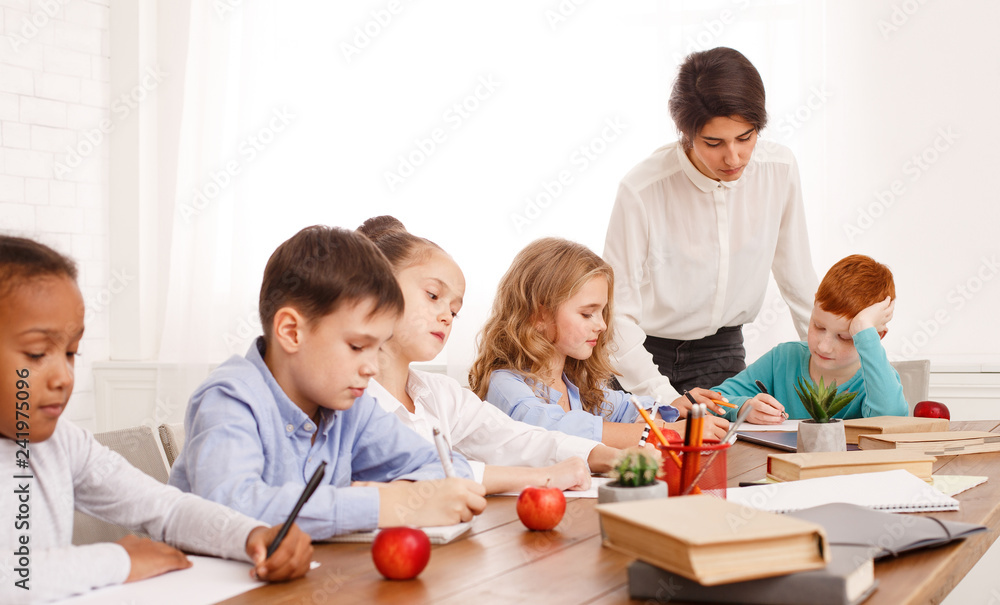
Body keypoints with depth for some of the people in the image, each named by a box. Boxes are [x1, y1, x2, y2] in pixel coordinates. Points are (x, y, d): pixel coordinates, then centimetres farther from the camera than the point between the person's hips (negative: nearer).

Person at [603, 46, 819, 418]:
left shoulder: (780, 171, -11)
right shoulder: (642, 190, -24)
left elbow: (800, 282, 1)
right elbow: (618, 312, -21)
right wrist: (667, 398, -29)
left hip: (722, 351, 3)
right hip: (646, 352, -2)